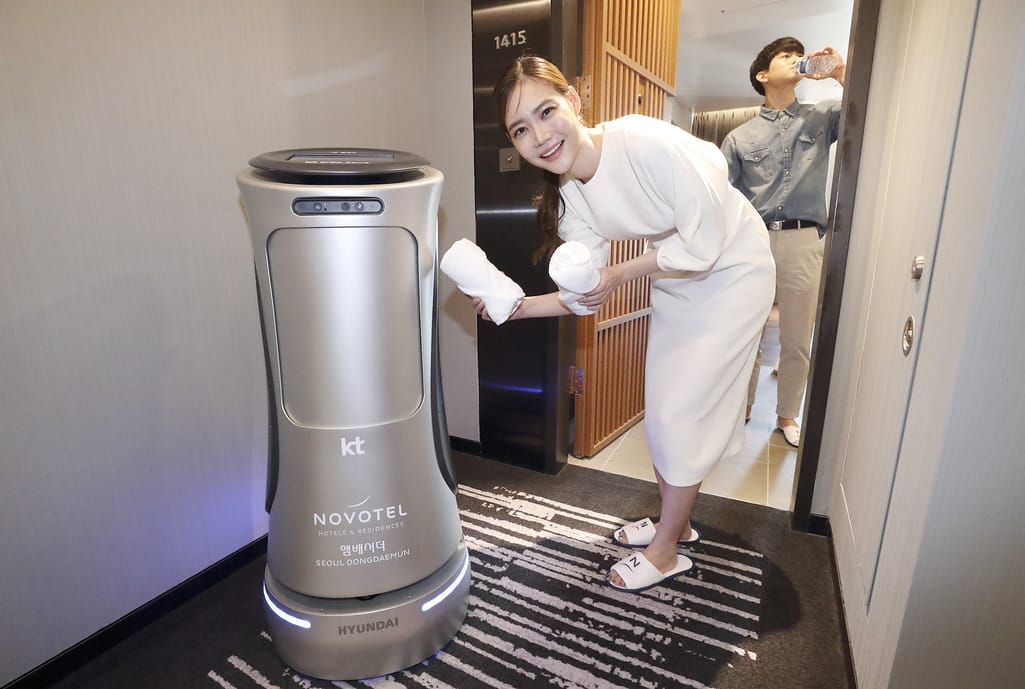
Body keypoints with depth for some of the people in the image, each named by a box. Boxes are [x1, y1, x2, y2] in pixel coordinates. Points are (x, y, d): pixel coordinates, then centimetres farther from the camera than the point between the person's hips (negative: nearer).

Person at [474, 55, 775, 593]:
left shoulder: (647, 142, -31)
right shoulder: (569, 196, -9)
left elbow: (703, 244, -27)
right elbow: (587, 297, -8)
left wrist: (621, 274, -21)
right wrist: (520, 306, -21)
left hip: (732, 271, -7)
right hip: (675, 281, 7)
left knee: (681, 410, -3)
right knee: (662, 407, 12)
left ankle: (665, 551, 18)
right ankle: (675, 520, 36)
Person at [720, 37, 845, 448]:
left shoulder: (822, 118, 13)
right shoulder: (740, 137, 10)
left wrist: (840, 74, -2)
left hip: (802, 242, 1)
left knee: (797, 341, 6)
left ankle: (787, 415, 24)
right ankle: (742, 404, 27)